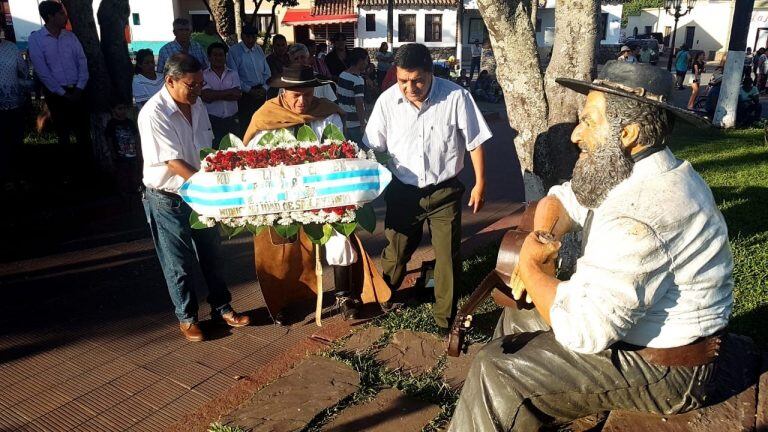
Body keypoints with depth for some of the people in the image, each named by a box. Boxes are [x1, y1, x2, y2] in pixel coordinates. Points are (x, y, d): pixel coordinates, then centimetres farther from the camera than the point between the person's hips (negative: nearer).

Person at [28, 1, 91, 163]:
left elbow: (82, 62, 4)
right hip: (55, 93, -3)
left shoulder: (70, 36, 7)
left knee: (84, 129, 2)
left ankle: (87, 162, 13)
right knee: (62, 131, 6)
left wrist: (79, 89, -8)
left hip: (77, 91, 3)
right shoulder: (35, 38, -5)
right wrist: (63, 93, -12)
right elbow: (42, 71, -9)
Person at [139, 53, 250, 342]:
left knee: (211, 253, 16)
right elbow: (174, 162, -24)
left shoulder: (196, 104, 1)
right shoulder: (153, 113, -21)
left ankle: (221, 307, 32)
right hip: (168, 199, -6)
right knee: (180, 263, 8)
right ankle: (186, 317, 26)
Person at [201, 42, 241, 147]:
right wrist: (229, 92, -4)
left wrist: (216, 95, -5)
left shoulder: (233, 74, 12)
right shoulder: (204, 75, 4)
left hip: (232, 120, 3)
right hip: (213, 121, -3)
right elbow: (206, 96, -11)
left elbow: (238, 94, -3)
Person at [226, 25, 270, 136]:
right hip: (245, 94, -5)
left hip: (261, 92, 5)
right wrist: (249, 91, -12)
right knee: (245, 125, -5)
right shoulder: (234, 51, -5)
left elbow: (267, 72, 15)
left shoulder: (258, 49, 12)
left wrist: (264, 88, -1)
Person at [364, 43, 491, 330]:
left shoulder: (456, 97, -15)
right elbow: (373, 148, 1)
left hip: (445, 191, -1)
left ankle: (445, 320, 25)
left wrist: (480, 183, -1)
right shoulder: (387, 101, -9)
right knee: (394, 254, 15)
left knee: (448, 258, 6)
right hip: (403, 191, 2)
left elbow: (474, 142, -5)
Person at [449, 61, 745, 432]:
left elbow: (584, 329, -34)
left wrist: (529, 268, -17)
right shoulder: (633, 172, 0)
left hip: (663, 369, -10)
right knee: (516, 320, 16)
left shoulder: (640, 214, -32)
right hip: (635, 328, 10)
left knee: (497, 372, -14)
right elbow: (559, 200, 11)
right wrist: (543, 238, -12)